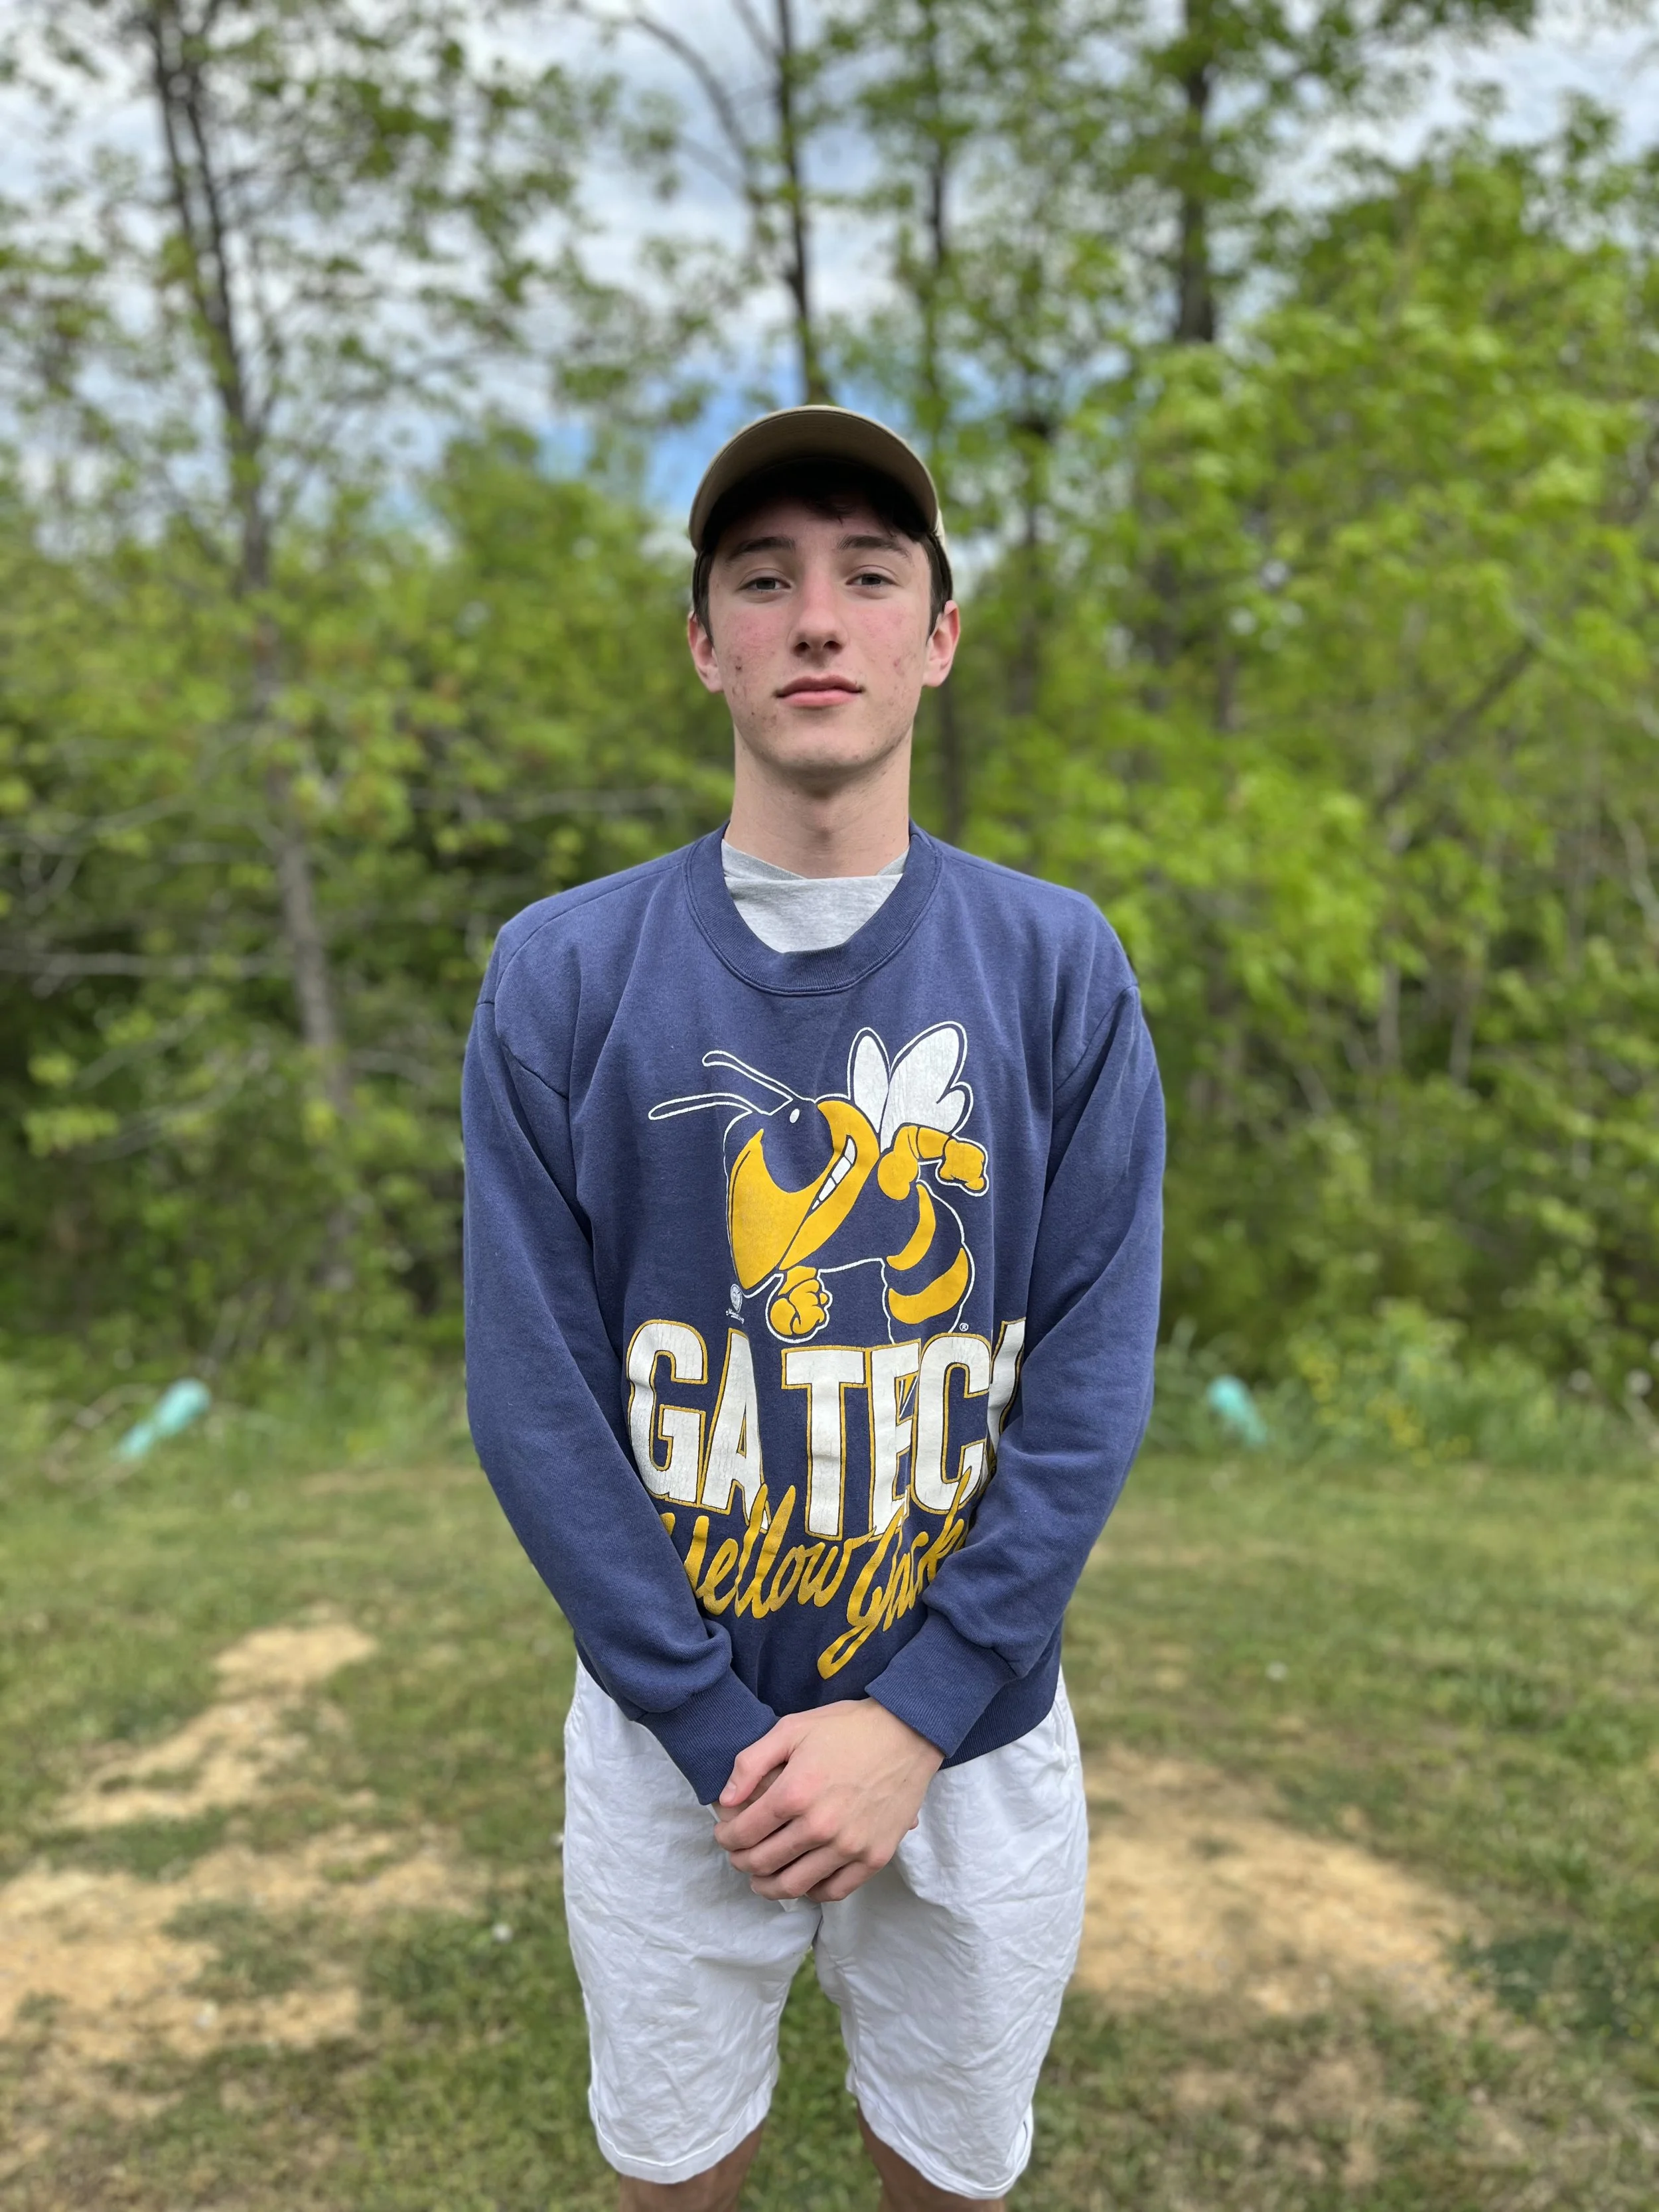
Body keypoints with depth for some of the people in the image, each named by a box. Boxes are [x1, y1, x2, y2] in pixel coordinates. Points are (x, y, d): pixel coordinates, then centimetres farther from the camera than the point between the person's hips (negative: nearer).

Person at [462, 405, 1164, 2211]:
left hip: (973, 1722, 1)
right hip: (670, 1726, 0)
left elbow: (1092, 1384, -8)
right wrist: (719, 1732, -12)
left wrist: (914, 1717, -13)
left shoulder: (1059, 968, -7)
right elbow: (533, 1388, -9)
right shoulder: (562, 972, -8)